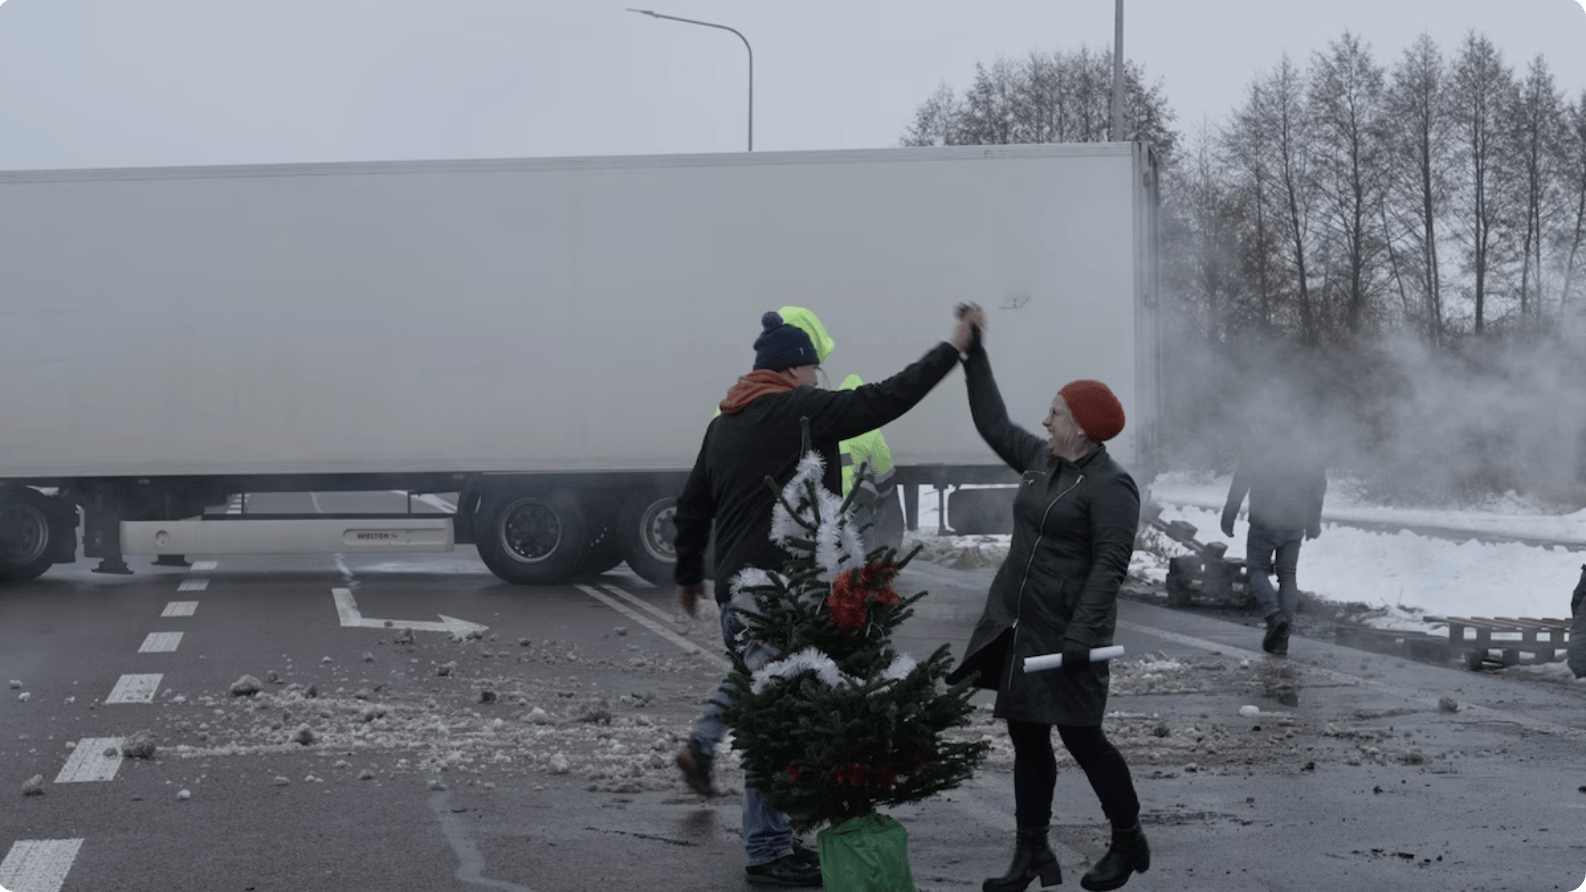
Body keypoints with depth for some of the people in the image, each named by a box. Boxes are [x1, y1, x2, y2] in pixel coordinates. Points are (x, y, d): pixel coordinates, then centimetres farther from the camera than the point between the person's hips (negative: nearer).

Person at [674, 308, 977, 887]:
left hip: (734, 588, 9)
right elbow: (887, 399, -13)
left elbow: (692, 506, 21)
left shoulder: (724, 424, 15)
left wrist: (689, 574, 34)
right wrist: (953, 349, -4)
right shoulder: (800, 410, -10)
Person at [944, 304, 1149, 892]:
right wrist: (974, 353, 21)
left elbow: (1109, 565, -20)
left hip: (1064, 634, -8)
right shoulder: (1039, 460, 10)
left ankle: (1129, 843, 17)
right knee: (1027, 739, 10)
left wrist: (1080, 634, -28)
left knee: (1081, 737, -1)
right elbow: (993, 423, 22)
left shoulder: (1109, 486, -13)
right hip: (1018, 627, 8)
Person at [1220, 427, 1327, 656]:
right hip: (1294, 528, 3)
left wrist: (1228, 519, 5)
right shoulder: (1310, 458, 11)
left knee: (1257, 569, 10)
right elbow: (1318, 493, 16)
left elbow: (1238, 489, 0)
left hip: (1263, 524, -3)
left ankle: (1273, 612, -18)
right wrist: (1313, 525, 25)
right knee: (1288, 577, 8)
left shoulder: (1256, 453, 2)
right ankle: (1281, 639, 3)